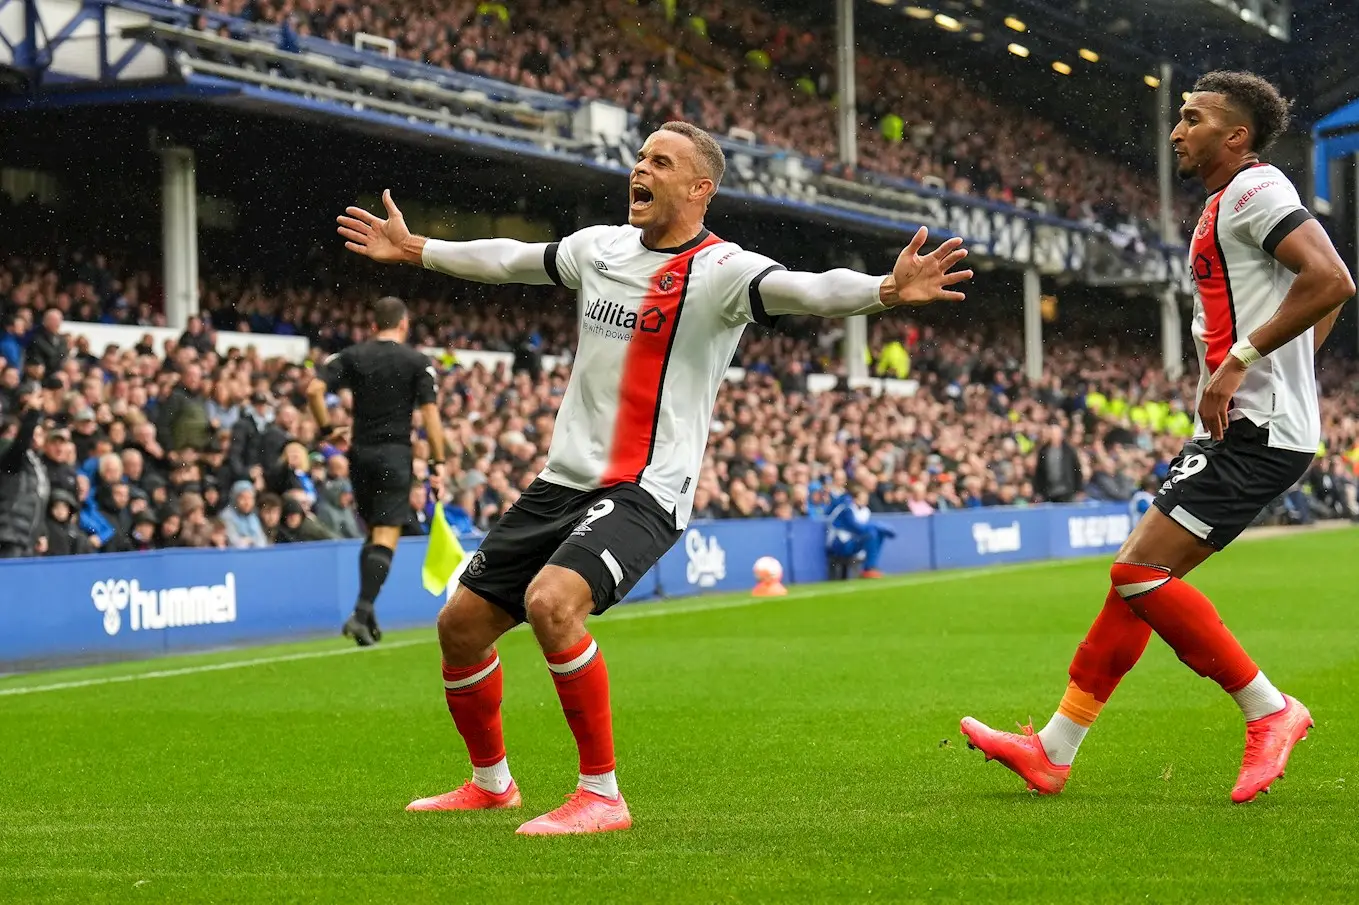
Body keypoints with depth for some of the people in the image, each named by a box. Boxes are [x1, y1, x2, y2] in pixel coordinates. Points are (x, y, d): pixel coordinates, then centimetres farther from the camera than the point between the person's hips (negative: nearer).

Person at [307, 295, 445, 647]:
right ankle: (362, 612, -19)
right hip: (395, 455, -4)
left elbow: (314, 389, -6)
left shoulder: (352, 356, 6)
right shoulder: (417, 362, -1)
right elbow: (430, 413, -8)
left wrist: (327, 429, 5)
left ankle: (367, 613, 12)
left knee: (372, 532, 18)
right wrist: (438, 463, -6)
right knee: (385, 538, -5)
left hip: (360, 452, 4)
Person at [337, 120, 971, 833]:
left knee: (551, 601, -32)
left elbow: (804, 290, -29)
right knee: (462, 623, 9)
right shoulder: (600, 246, 9)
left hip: (645, 491, -8)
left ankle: (602, 795, -19)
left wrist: (886, 290, -49)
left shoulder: (720, 269, -12)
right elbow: (509, 260, 27)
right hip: (563, 479, 8)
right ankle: (490, 782, 33)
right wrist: (413, 250, 37)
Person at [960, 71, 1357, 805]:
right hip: (1236, 426, 10)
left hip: (1254, 432, -10)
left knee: (1141, 574, -14)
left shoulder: (1255, 189, -10)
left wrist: (1239, 359, -21)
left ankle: (1269, 711, -4)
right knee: (1139, 576, 8)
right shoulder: (1226, 206, 21)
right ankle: (1053, 751, 11)